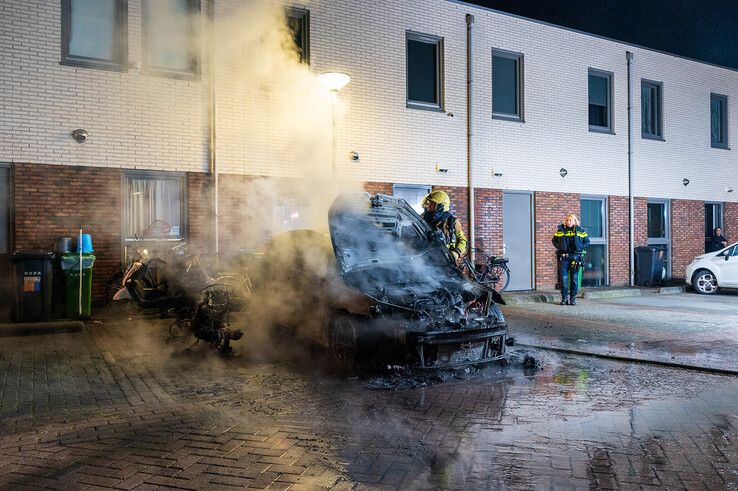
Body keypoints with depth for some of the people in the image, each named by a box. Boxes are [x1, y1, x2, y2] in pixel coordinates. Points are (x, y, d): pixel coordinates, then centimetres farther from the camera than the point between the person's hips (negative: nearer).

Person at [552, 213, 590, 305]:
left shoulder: (580, 231, 6)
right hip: (563, 256, 0)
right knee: (564, 278, -2)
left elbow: (587, 242, 12)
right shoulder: (560, 230, 8)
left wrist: (580, 248, -3)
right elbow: (554, 240, 20)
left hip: (575, 257, 0)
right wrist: (558, 246, 3)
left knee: (574, 278, 3)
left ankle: (573, 298, 11)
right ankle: (564, 298, 6)